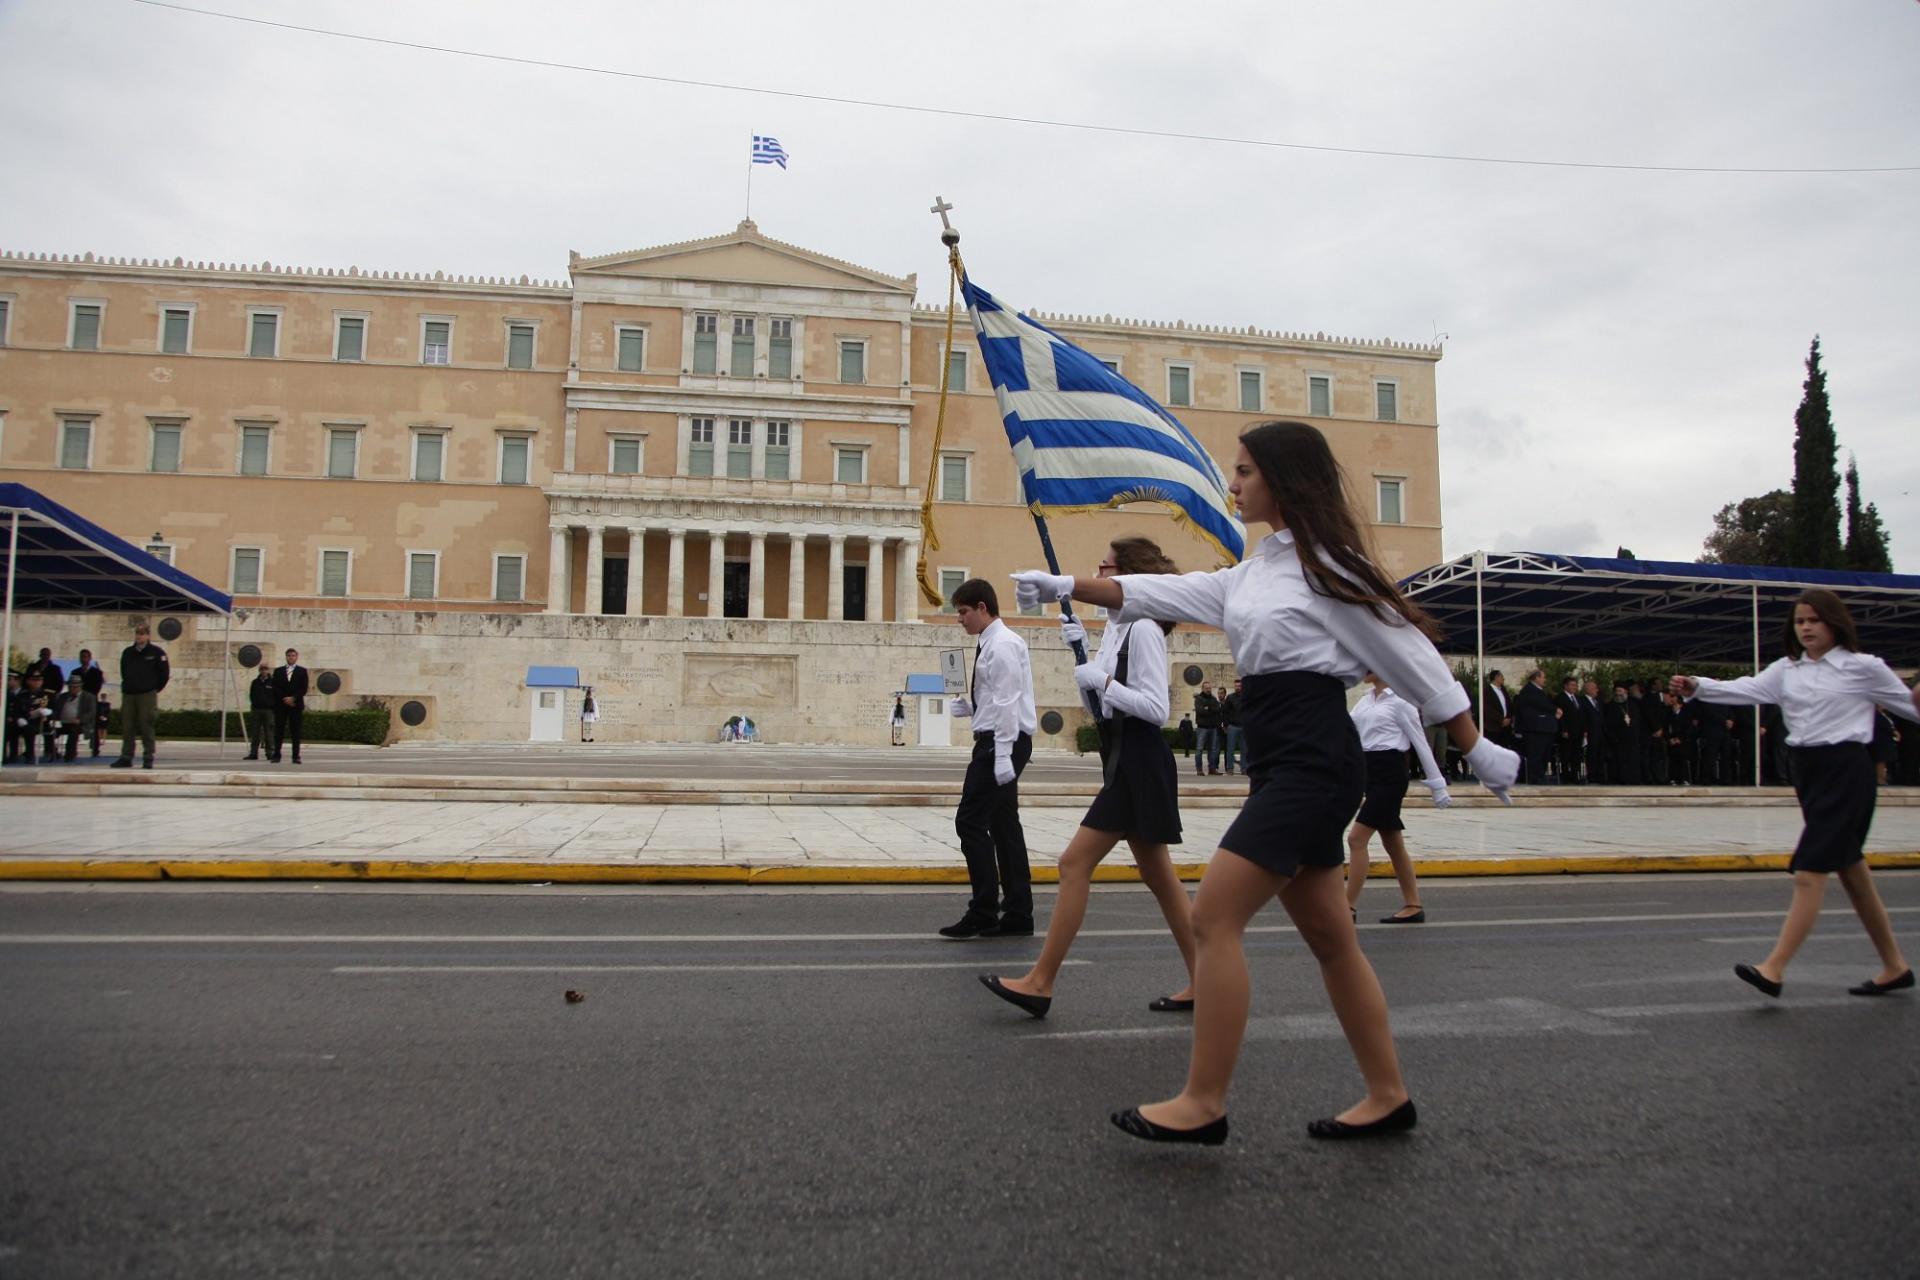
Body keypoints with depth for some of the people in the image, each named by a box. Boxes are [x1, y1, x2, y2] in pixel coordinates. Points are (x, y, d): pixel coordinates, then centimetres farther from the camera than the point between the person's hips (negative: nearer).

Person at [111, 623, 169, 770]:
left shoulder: (156, 652, -2)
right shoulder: (127, 652, 12)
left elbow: (165, 673, -1)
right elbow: (123, 672, 24)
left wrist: (154, 689, 3)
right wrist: (127, 686, 14)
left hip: (147, 696, -5)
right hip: (128, 695, 5)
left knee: (146, 727, -5)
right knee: (127, 728, 5)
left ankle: (148, 759, -1)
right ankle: (126, 758, 10)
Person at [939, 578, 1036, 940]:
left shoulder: (1002, 645, -13)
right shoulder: (991, 644, 17)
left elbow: (1007, 703, -20)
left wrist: (1002, 755, -24)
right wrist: (964, 707, 9)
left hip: (1002, 741, -10)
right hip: (995, 741, 10)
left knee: (970, 822, -8)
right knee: (1004, 826, 11)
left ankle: (983, 913, -3)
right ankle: (1017, 915, 16)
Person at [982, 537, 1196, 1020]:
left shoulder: (1144, 630, -15)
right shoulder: (1118, 628, 14)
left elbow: (1157, 708, -22)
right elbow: (1103, 690, 21)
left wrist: (1102, 681, -21)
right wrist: (1083, 649, 9)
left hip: (1138, 761, -11)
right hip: (1126, 761, 11)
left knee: (1075, 863, -9)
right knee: (1156, 874, 14)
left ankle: (1040, 981, -2)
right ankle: (1201, 981, 22)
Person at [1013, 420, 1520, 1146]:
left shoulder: (1328, 566, -8)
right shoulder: (1254, 573, 16)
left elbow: (1412, 660, -5)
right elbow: (1159, 595, 16)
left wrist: (1478, 750, 0)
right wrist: (1068, 588, 10)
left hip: (1313, 760, -9)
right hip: (1281, 762, 9)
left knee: (1212, 917, -12)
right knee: (1329, 938, 14)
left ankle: (1202, 1104, -4)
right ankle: (1387, 1096, 26)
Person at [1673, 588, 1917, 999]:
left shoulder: (1864, 667, -2)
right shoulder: (1787, 670, 11)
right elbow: (1746, 690, -2)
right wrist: (1697, 687, -16)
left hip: (1846, 772, -6)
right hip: (1808, 772, 6)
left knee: (1808, 875, -12)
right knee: (1851, 872, 15)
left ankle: (1773, 969, -14)